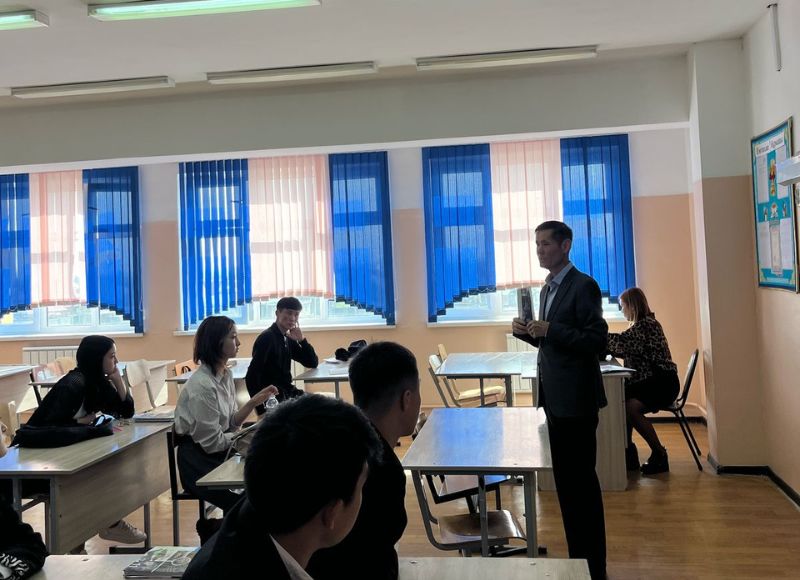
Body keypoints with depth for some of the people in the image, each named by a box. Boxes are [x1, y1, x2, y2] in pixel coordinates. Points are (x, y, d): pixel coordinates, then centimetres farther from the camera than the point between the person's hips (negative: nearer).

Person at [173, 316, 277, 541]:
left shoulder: (226, 375, 5)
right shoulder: (202, 385, -22)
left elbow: (231, 423, 5)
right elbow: (213, 442, -20)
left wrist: (253, 402, -8)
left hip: (218, 454, 8)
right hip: (199, 461, -8)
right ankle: (213, 530, 10)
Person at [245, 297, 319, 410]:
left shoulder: (288, 339, 10)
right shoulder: (267, 338, -15)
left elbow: (313, 363, 9)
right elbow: (252, 376, -21)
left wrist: (302, 340, -4)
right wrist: (261, 405, -20)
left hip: (287, 393, 8)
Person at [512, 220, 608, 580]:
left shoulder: (583, 286, -12)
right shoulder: (547, 288, 14)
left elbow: (597, 340, -18)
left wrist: (550, 330, -24)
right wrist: (527, 332, 2)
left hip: (576, 399, -9)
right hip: (554, 398, 9)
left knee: (582, 482, 1)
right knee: (565, 481, 15)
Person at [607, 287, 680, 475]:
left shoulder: (647, 324, -13)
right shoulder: (643, 324, 17)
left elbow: (622, 342, -21)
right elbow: (627, 351, 19)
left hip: (662, 382, -9)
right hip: (650, 381, 9)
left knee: (630, 407, -28)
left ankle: (659, 455, -12)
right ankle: (629, 453, -4)